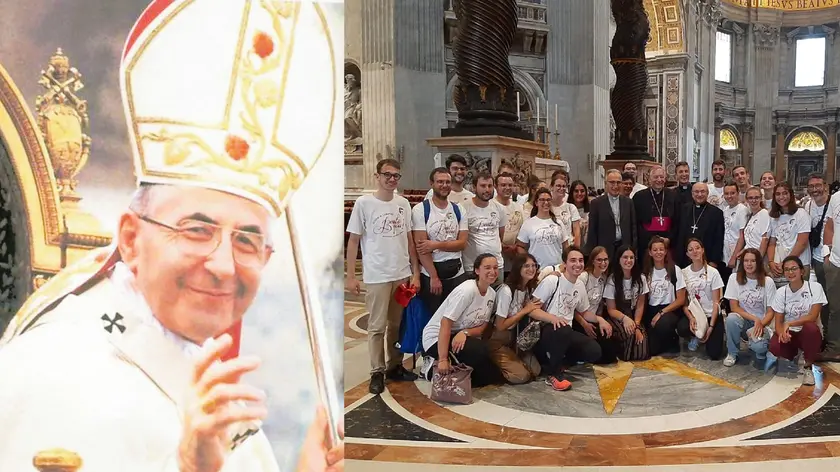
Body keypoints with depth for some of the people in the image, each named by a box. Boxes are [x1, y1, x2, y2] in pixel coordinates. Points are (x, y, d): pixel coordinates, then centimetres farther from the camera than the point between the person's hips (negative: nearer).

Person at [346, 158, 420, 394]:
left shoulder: (403, 203, 6)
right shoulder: (364, 203, -7)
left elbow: (409, 240, 10)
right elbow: (353, 241, -4)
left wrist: (415, 272, 6)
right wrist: (350, 276, -6)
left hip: (403, 274, 4)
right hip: (377, 276, -4)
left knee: (398, 324, 13)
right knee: (377, 326, 4)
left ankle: (394, 366, 26)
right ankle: (377, 372, 15)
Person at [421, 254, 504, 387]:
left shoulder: (492, 293, -1)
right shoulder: (467, 290, -24)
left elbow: (482, 327, 0)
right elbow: (445, 323, -27)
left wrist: (465, 332, -24)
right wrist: (443, 359, -32)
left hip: (461, 337, 8)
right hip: (436, 338, -8)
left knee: (496, 376, -2)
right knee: (481, 350, -31)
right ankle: (436, 367, -10)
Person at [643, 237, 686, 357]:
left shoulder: (674, 270, -4)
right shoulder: (647, 272, 7)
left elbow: (681, 300, -6)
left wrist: (661, 313, -15)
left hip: (670, 310, -3)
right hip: (651, 311, 3)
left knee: (663, 324, -39)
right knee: (649, 349, -17)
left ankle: (672, 344, -5)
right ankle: (664, 344, 19)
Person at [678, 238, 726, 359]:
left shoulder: (713, 272, -7)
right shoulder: (684, 273, -1)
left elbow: (716, 302, -8)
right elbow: (684, 301, -2)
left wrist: (711, 326, -17)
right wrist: (691, 318, -21)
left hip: (711, 315, -2)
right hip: (692, 314, 2)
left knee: (714, 354, -16)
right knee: (681, 329, -33)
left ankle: (708, 336, 18)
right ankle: (696, 336, 3)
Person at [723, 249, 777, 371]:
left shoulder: (768, 282, -4)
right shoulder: (734, 278, -4)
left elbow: (770, 311, -2)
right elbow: (734, 307, -6)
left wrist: (761, 324, -21)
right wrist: (755, 319, -18)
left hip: (762, 323, -1)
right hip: (743, 320, 1)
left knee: (758, 346, -34)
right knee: (731, 318, -36)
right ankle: (732, 353, -10)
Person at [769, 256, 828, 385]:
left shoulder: (815, 287, -9)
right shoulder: (781, 292, -1)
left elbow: (813, 317, -17)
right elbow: (778, 322, -3)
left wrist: (789, 324, -28)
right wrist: (782, 332, -26)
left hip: (810, 333, -1)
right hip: (789, 334, 2)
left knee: (810, 327, -38)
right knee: (774, 347, -32)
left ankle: (808, 366, -12)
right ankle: (795, 354, 8)